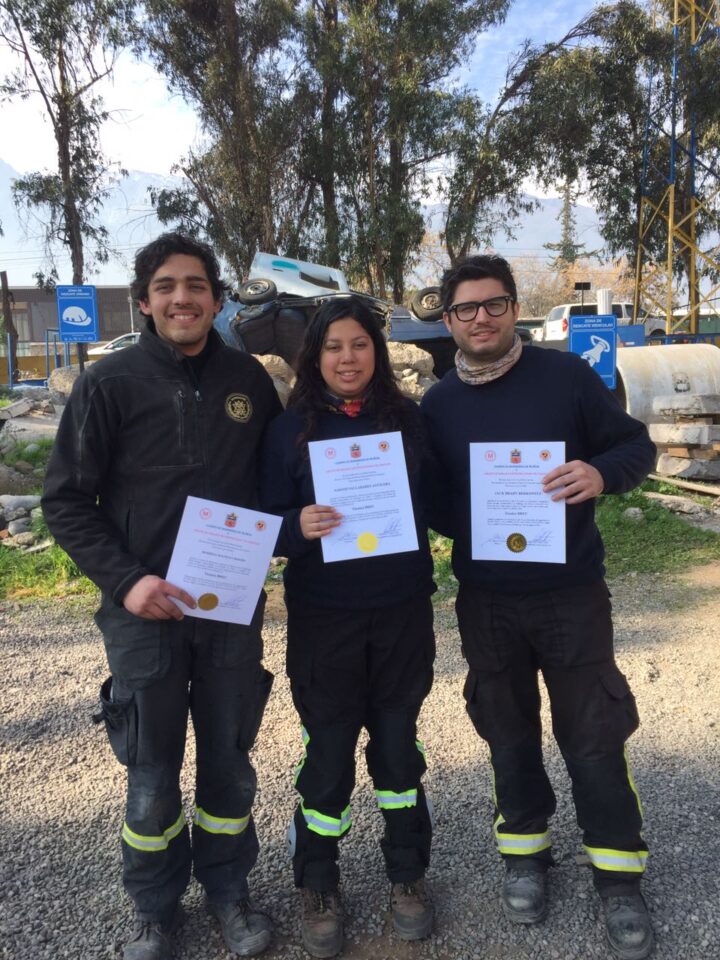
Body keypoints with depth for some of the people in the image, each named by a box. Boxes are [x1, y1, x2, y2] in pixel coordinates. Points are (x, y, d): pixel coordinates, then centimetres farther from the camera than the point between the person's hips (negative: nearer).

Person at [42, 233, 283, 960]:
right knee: (152, 773, 11)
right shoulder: (109, 383, -6)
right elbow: (66, 500, -5)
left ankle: (227, 889, 38)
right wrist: (125, 580, -16)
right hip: (144, 610, -2)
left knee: (229, 761, 15)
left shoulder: (248, 379, 1)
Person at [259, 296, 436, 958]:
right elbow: (268, 524, -4)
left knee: (398, 741, 14)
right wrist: (300, 527, -24)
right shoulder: (290, 429, -4)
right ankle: (317, 888, 30)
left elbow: (436, 504, 10)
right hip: (324, 618, -1)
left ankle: (407, 876, 36)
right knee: (328, 751, 8)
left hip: (402, 611, 2)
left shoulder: (407, 418, 1)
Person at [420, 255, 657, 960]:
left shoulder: (565, 375, -4)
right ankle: (525, 854, 36)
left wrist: (602, 473, -22)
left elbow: (637, 446, -1)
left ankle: (619, 878, 26)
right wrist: (465, 531, -11)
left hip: (571, 591, -2)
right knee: (508, 733, 15)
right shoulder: (437, 404, 3)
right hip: (486, 600, 2)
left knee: (594, 737, 6)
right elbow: (426, 502, 9)